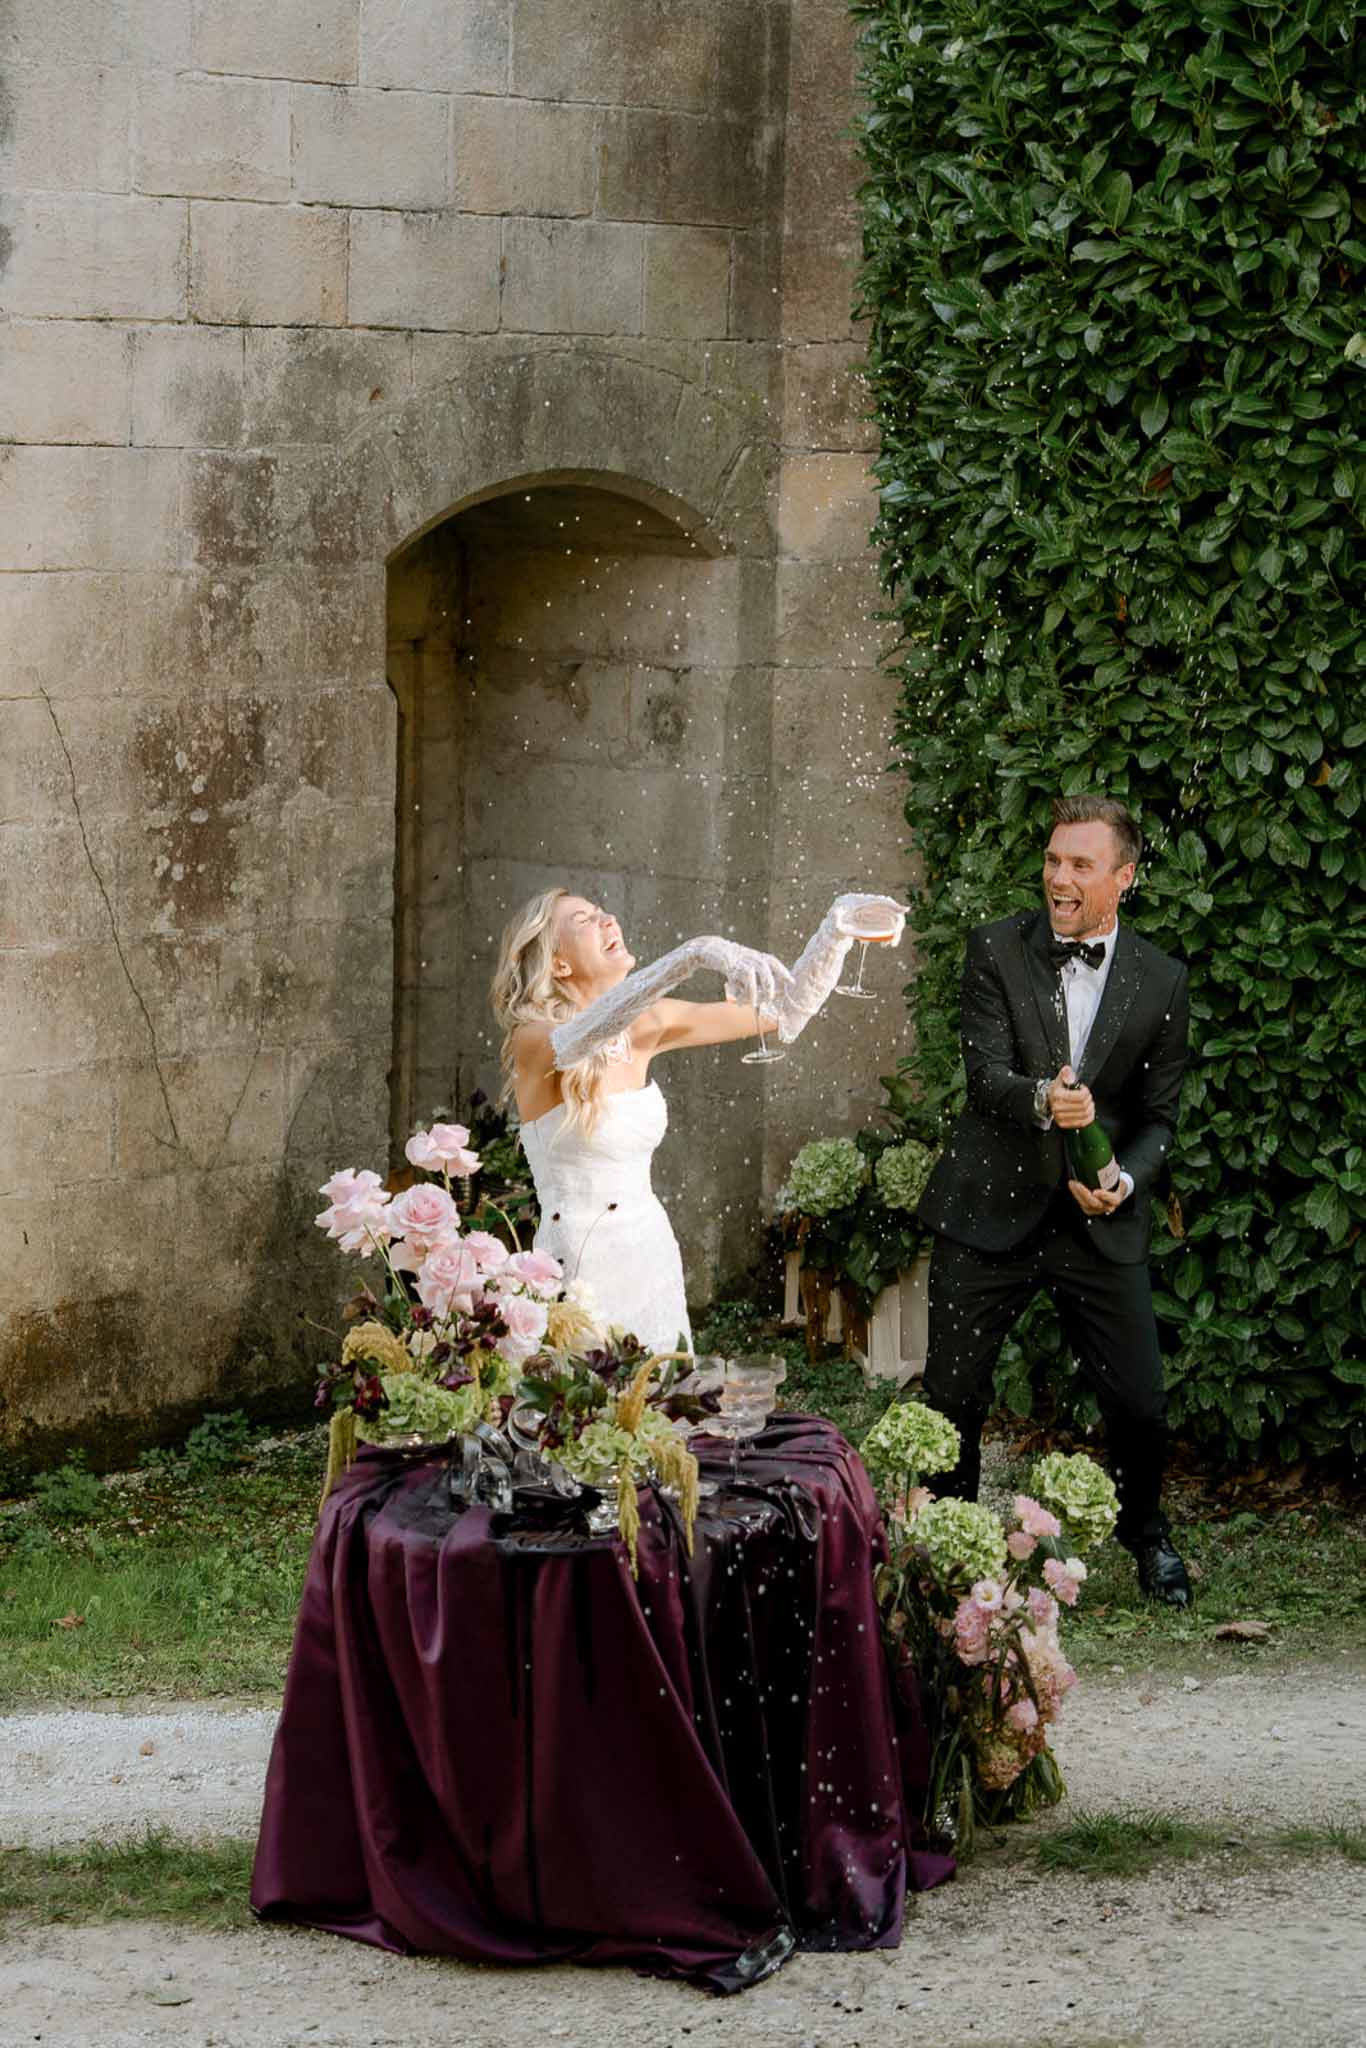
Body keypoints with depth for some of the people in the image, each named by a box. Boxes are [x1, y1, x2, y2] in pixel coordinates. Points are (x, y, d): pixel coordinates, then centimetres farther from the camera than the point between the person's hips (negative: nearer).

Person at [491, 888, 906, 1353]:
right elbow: (585, 1034, -36)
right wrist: (694, 954, -48)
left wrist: (836, 930, -6)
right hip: (579, 1267, -6)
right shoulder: (534, 1040, -12)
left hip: (654, 1262, 6)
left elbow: (786, 1012, 9)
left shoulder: (646, 1026, 5)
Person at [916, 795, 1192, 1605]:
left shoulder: (1161, 981, -1)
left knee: (1140, 1401, 1)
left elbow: (1159, 1116, 3)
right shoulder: (997, 950, -4)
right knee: (953, 1395, 6)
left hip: (1103, 1218, 1)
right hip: (991, 1207, 0)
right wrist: (1042, 1102, -35)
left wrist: (1123, 1181, -16)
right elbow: (985, 1076, -14)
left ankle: (1148, 1536, 29)